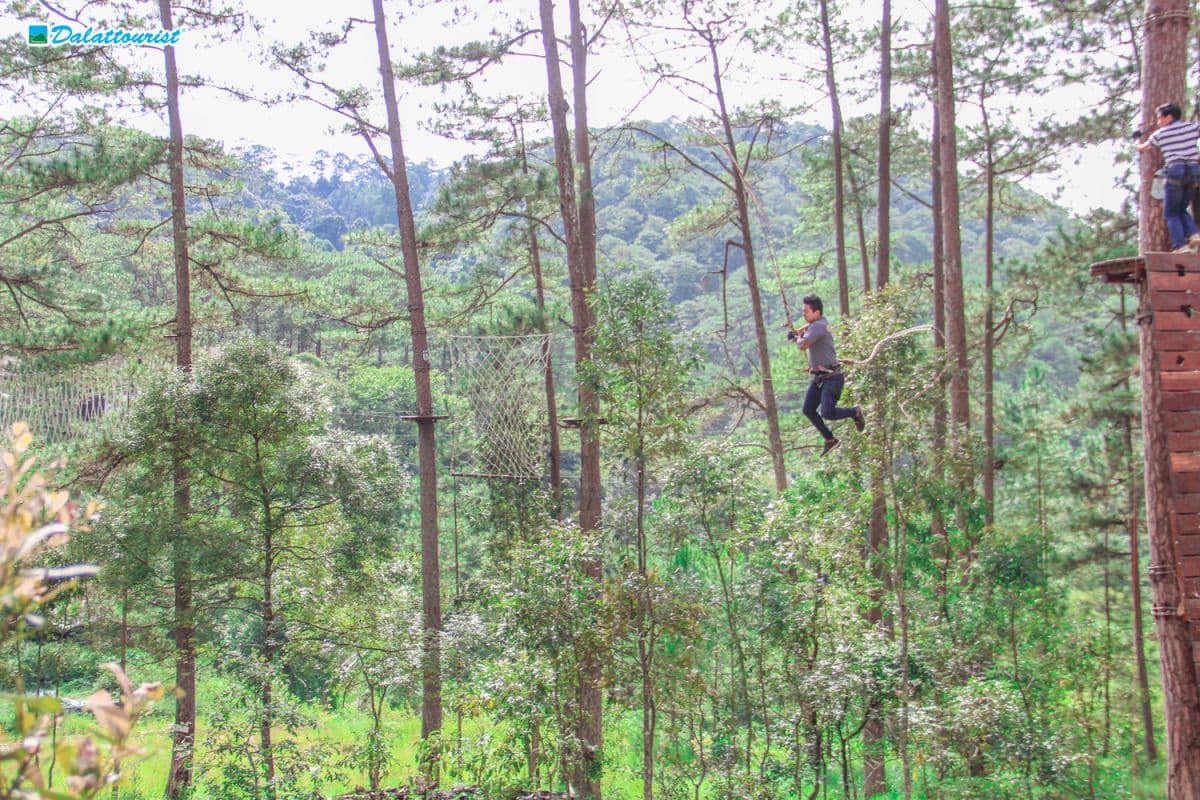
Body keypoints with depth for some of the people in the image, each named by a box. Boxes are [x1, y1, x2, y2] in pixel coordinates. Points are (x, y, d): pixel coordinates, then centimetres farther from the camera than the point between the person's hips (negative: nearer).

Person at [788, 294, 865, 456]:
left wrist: (798, 338, -10)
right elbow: (809, 325, 35)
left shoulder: (818, 326, -20)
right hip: (819, 377, 10)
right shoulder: (821, 321, 9)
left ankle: (854, 412, 12)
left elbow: (803, 345, -32)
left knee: (827, 414, -16)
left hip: (831, 377, -10)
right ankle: (830, 439, 20)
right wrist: (796, 331, 17)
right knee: (808, 410, 7)